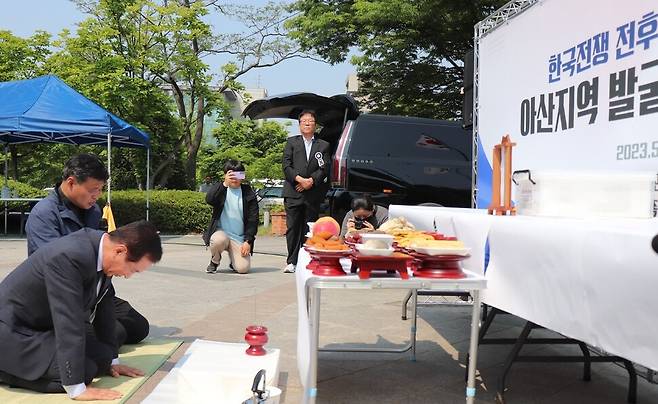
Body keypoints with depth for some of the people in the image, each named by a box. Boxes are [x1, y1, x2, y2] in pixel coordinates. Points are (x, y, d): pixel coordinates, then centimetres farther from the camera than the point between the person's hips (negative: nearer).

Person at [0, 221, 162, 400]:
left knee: (102, 358, 7)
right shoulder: (68, 256, -34)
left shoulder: (103, 250, -7)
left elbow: (104, 309, 4)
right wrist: (77, 389, -28)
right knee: (84, 370, -19)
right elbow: (68, 322, -33)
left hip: (44, 325, 9)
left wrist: (111, 360, 11)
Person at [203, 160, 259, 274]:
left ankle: (234, 257, 21)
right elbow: (209, 200, -19)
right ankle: (214, 262, -2)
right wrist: (224, 184, -26)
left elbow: (253, 220, 1)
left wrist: (248, 241, -7)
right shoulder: (219, 189, 4)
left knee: (243, 268, -18)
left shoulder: (249, 194, 3)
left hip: (239, 238, 1)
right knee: (219, 240, -37)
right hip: (220, 232, 0)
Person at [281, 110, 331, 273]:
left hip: (313, 194, 1)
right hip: (293, 192, -1)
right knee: (292, 227, -3)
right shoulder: (291, 142, 12)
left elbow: (325, 168, 4)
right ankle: (292, 262, 0)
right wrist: (299, 179, -12)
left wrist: (311, 181, -11)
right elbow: (286, 165, 2)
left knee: (309, 228, 3)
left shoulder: (323, 145, 14)